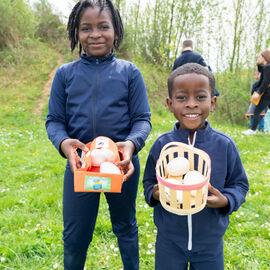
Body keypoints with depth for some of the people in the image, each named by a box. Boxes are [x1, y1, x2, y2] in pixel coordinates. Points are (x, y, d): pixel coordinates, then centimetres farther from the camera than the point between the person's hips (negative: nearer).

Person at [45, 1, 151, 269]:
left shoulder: (129, 72, -3)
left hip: (122, 166, 0)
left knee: (125, 227, 22)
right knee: (74, 235, 15)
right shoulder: (65, 73, -1)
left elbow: (142, 119, -4)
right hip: (79, 166, 1)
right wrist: (63, 142, -22)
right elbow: (54, 120, 0)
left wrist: (132, 144, -25)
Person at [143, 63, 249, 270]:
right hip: (169, 241, 1)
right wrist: (155, 195, -17)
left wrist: (226, 201, -19)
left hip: (210, 242, 0)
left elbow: (240, 184, 0)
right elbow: (149, 182, 4)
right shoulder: (162, 145, -9)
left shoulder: (224, 145, -11)